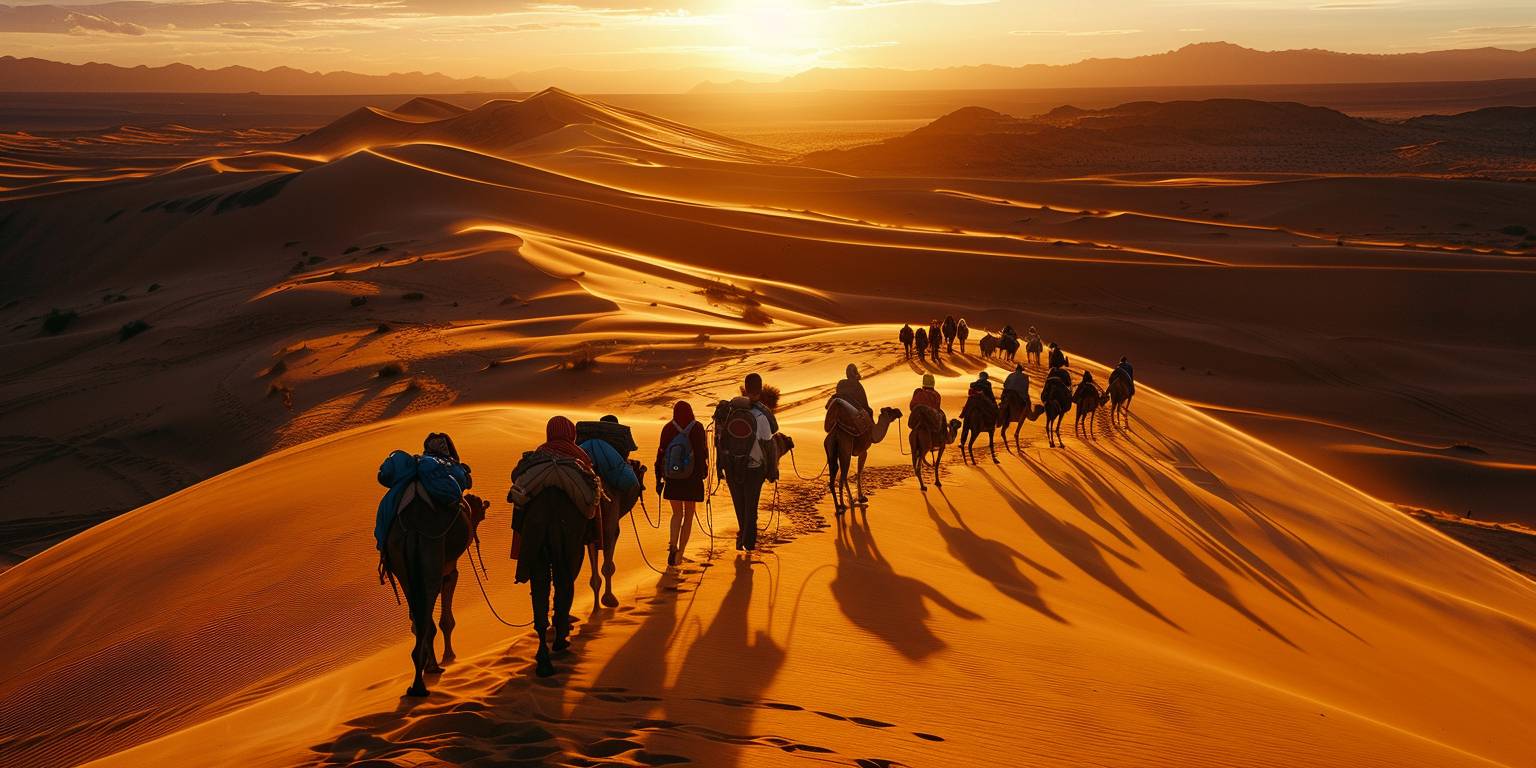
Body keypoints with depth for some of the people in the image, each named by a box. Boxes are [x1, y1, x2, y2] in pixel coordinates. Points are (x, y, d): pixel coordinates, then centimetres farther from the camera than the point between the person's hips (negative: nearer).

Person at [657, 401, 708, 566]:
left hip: (672, 478, 1)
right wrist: (704, 470, 9)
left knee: (677, 514, 14)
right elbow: (703, 450, -5)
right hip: (692, 478, -1)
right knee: (688, 515, 11)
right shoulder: (697, 428, -7)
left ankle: (673, 546, -10)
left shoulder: (668, 428, -4)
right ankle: (680, 553, 7)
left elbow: (661, 452, -1)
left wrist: (659, 478, 6)